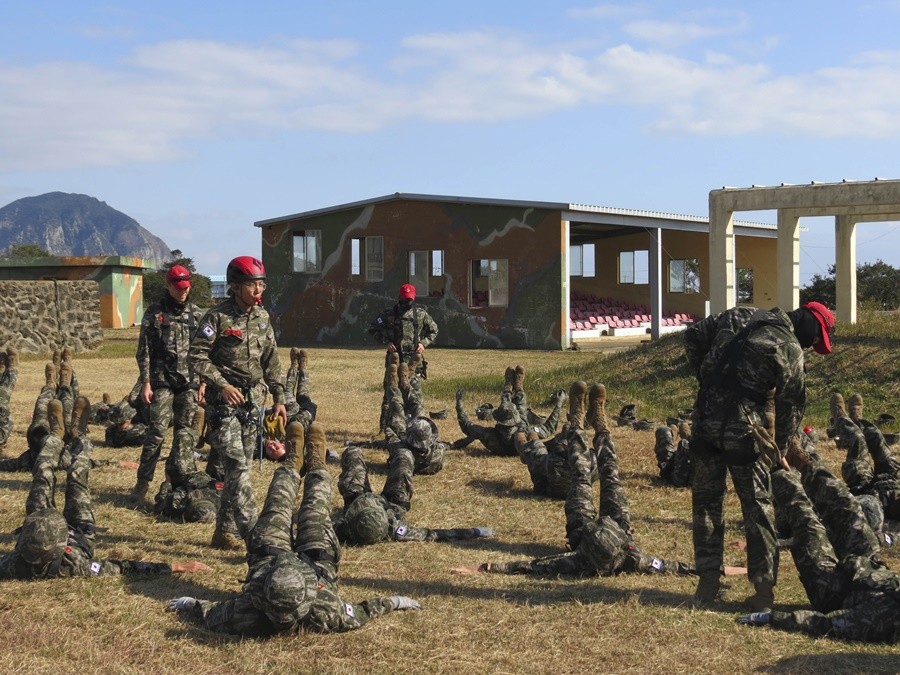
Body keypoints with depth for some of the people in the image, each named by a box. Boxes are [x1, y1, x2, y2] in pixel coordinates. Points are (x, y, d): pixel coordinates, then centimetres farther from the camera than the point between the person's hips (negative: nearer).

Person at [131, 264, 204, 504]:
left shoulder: (196, 313, 10)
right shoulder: (154, 313, 2)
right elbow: (144, 351, 1)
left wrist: (203, 382, 5)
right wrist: (146, 383, -5)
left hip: (189, 381, 3)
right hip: (162, 379, -3)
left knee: (185, 432, 1)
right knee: (156, 431, -7)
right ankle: (142, 482, -1)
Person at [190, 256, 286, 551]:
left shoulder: (262, 317, 11)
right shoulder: (217, 316, -9)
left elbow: (271, 360, 16)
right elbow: (197, 355, -10)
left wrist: (278, 397, 12)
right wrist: (222, 384, -19)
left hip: (253, 400, 7)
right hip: (223, 401, -6)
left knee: (241, 466, 8)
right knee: (237, 466, -13)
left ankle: (225, 532, 16)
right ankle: (253, 530, -17)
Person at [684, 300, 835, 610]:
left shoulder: (739, 317, 10)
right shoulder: (790, 350, -4)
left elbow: (693, 336, 13)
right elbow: (791, 407, 1)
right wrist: (781, 448, 14)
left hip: (705, 419, 5)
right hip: (743, 430, -4)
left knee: (706, 501, 14)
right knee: (758, 505, 9)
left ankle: (708, 584, 17)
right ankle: (764, 587, 9)